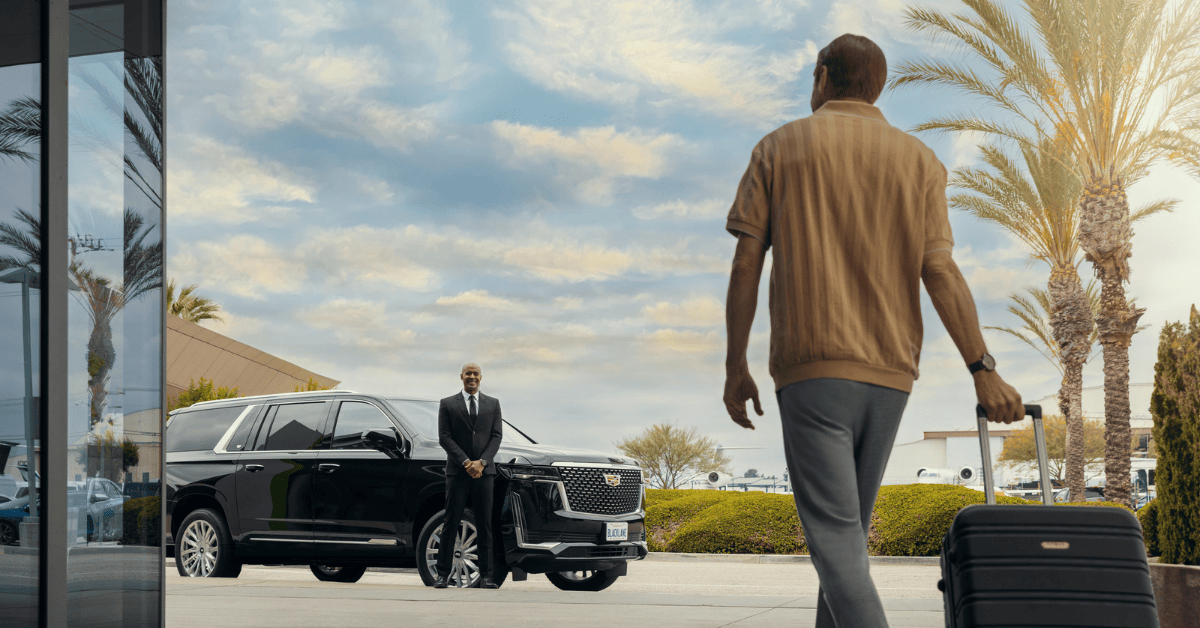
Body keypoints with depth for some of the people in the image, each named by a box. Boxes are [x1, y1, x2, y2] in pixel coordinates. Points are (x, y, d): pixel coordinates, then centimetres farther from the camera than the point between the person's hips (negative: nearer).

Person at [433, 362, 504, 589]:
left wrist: (481, 462, -10)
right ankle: (443, 574, 1)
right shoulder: (447, 404, 7)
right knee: (450, 524, -3)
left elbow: (497, 436, 5)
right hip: (457, 472, -2)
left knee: (485, 525, 1)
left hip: (484, 472, 2)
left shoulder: (493, 404, 13)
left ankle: (485, 575, 4)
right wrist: (466, 462, -12)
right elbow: (444, 437, -1)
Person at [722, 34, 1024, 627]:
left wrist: (735, 367, 4)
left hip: (811, 364, -3)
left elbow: (746, 263, 0)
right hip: (889, 370, 4)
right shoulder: (919, 161, 9)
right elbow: (939, 271, -2)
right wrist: (983, 370, -4)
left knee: (834, 538, -10)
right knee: (849, 529, 16)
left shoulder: (779, 148, 6)